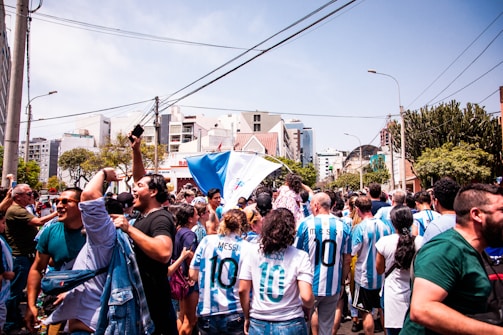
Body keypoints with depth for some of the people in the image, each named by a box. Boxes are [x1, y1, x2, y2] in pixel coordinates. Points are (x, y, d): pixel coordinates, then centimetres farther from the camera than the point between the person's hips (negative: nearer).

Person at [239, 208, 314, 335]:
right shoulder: (300, 256, -12)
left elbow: (243, 290, -6)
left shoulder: (253, 251, -7)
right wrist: (309, 308, 4)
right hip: (290, 325, -1)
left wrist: (247, 317, 8)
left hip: (258, 324, 1)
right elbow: (306, 297, -18)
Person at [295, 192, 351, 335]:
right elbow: (347, 260, 2)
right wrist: (341, 282, 15)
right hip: (333, 287, 2)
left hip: (309, 286, -2)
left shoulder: (306, 224, -10)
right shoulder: (343, 226, -4)